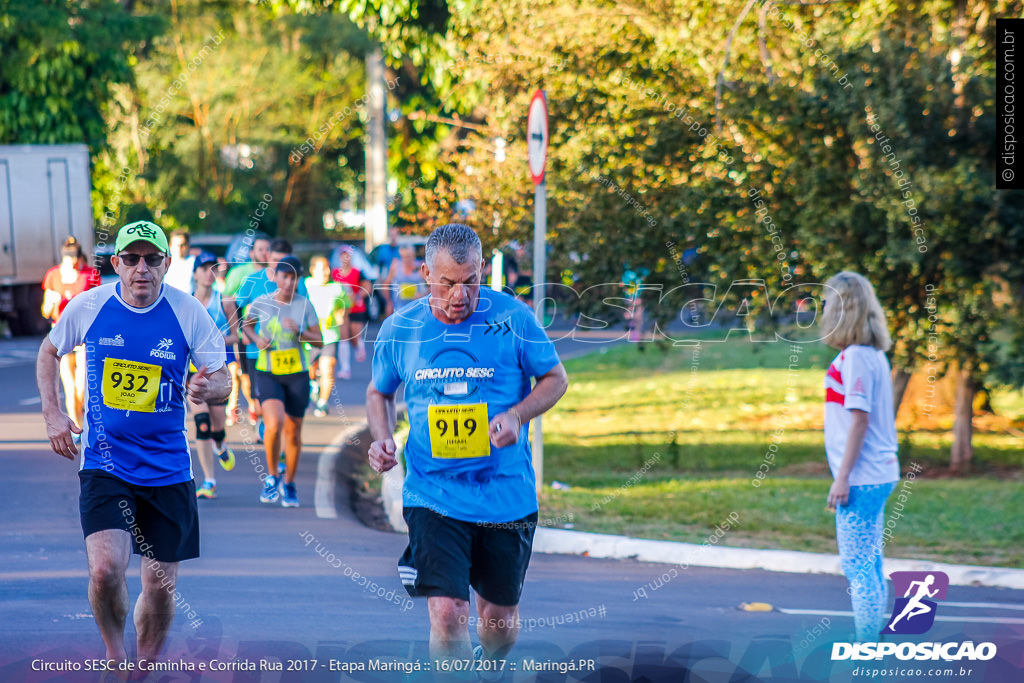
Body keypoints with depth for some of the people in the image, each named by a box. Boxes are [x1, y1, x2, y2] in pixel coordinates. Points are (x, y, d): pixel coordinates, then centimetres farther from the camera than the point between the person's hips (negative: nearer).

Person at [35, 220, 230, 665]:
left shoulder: (189, 313, -7)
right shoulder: (88, 306, -4)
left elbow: (222, 382, 0)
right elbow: (49, 351, 15)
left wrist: (207, 388, -24)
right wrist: (52, 415, 4)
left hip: (168, 469, 1)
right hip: (104, 462, -1)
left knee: (161, 585, 5)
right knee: (106, 569, -20)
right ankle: (114, 651, 8)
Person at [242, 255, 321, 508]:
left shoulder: (304, 304, -2)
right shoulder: (261, 303, -2)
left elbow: (319, 340, 0)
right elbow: (247, 325, 16)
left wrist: (299, 332, -18)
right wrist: (256, 339, -4)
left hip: (297, 375, 1)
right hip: (267, 374, -1)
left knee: (293, 434, 7)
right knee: (274, 424, -22)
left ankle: (289, 484, 28)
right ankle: (271, 477, 0)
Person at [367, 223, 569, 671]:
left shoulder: (513, 318, -7)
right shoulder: (399, 329, -1)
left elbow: (555, 378, 4)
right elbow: (379, 392, 16)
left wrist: (517, 416, -14)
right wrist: (382, 437, -4)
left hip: (507, 496, 1)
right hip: (433, 496, -1)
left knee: (501, 616, 15)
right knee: (447, 613, -16)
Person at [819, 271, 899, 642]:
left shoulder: (855, 357, -15)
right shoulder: (873, 354, 12)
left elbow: (859, 419, -19)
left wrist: (843, 477, -17)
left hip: (861, 477, -9)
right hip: (879, 473, 9)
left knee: (857, 564, -6)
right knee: (870, 563, 14)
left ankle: (866, 646, -5)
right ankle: (872, 639, 20)